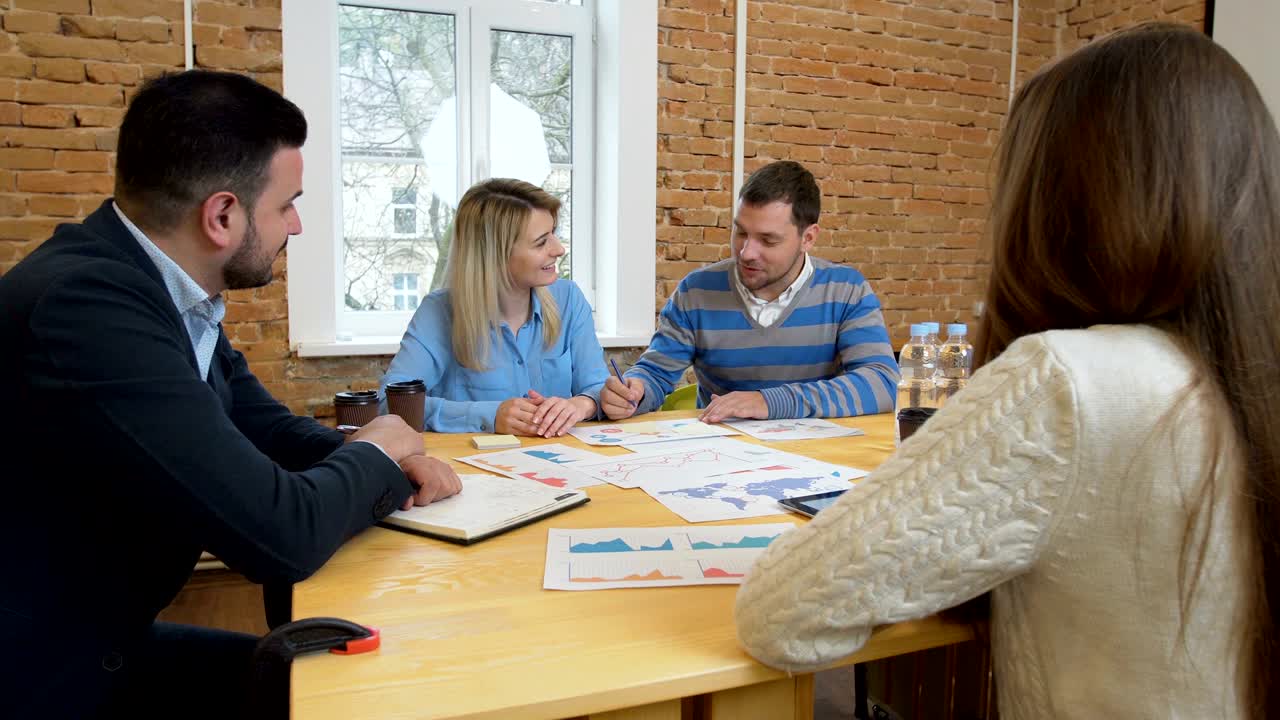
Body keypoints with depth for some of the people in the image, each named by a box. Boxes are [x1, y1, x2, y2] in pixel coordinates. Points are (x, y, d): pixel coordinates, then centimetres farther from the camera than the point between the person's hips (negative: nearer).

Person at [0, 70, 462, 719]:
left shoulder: (158, 285, -1)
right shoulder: (85, 306, -29)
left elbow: (262, 424, 11)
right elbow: (281, 534, -31)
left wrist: (387, 464, -7)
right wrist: (373, 454, -10)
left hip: (106, 638, 8)